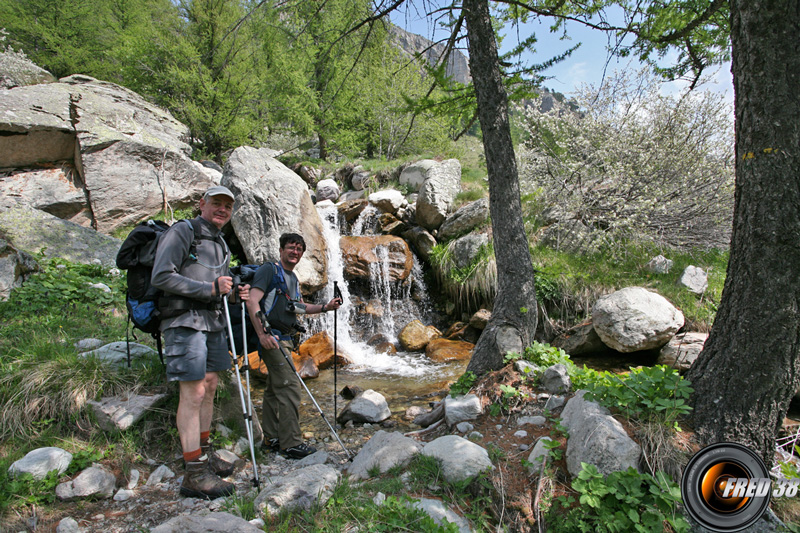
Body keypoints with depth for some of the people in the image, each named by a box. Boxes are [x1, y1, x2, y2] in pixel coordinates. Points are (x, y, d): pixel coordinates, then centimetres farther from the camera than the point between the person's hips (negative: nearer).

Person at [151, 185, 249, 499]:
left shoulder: (220, 243, 20)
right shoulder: (181, 233, -6)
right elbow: (161, 277, -16)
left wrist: (234, 293, 6)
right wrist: (210, 288, -19)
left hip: (214, 322, 9)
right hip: (185, 321, -9)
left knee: (209, 388, 13)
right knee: (193, 393, -10)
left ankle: (204, 454, 26)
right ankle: (194, 474, -4)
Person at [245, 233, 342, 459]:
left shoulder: (293, 278, 20)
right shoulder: (269, 270, -7)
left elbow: (301, 307, 24)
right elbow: (252, 302, -17)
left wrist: (326, 307, 9)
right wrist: (262, 334, -25)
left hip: (285, 338, 9)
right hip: (271, 337, -9)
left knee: (274, 389, 13)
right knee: (289, 386, -13)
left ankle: (271, 439, 22)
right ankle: (291, 443, -9)